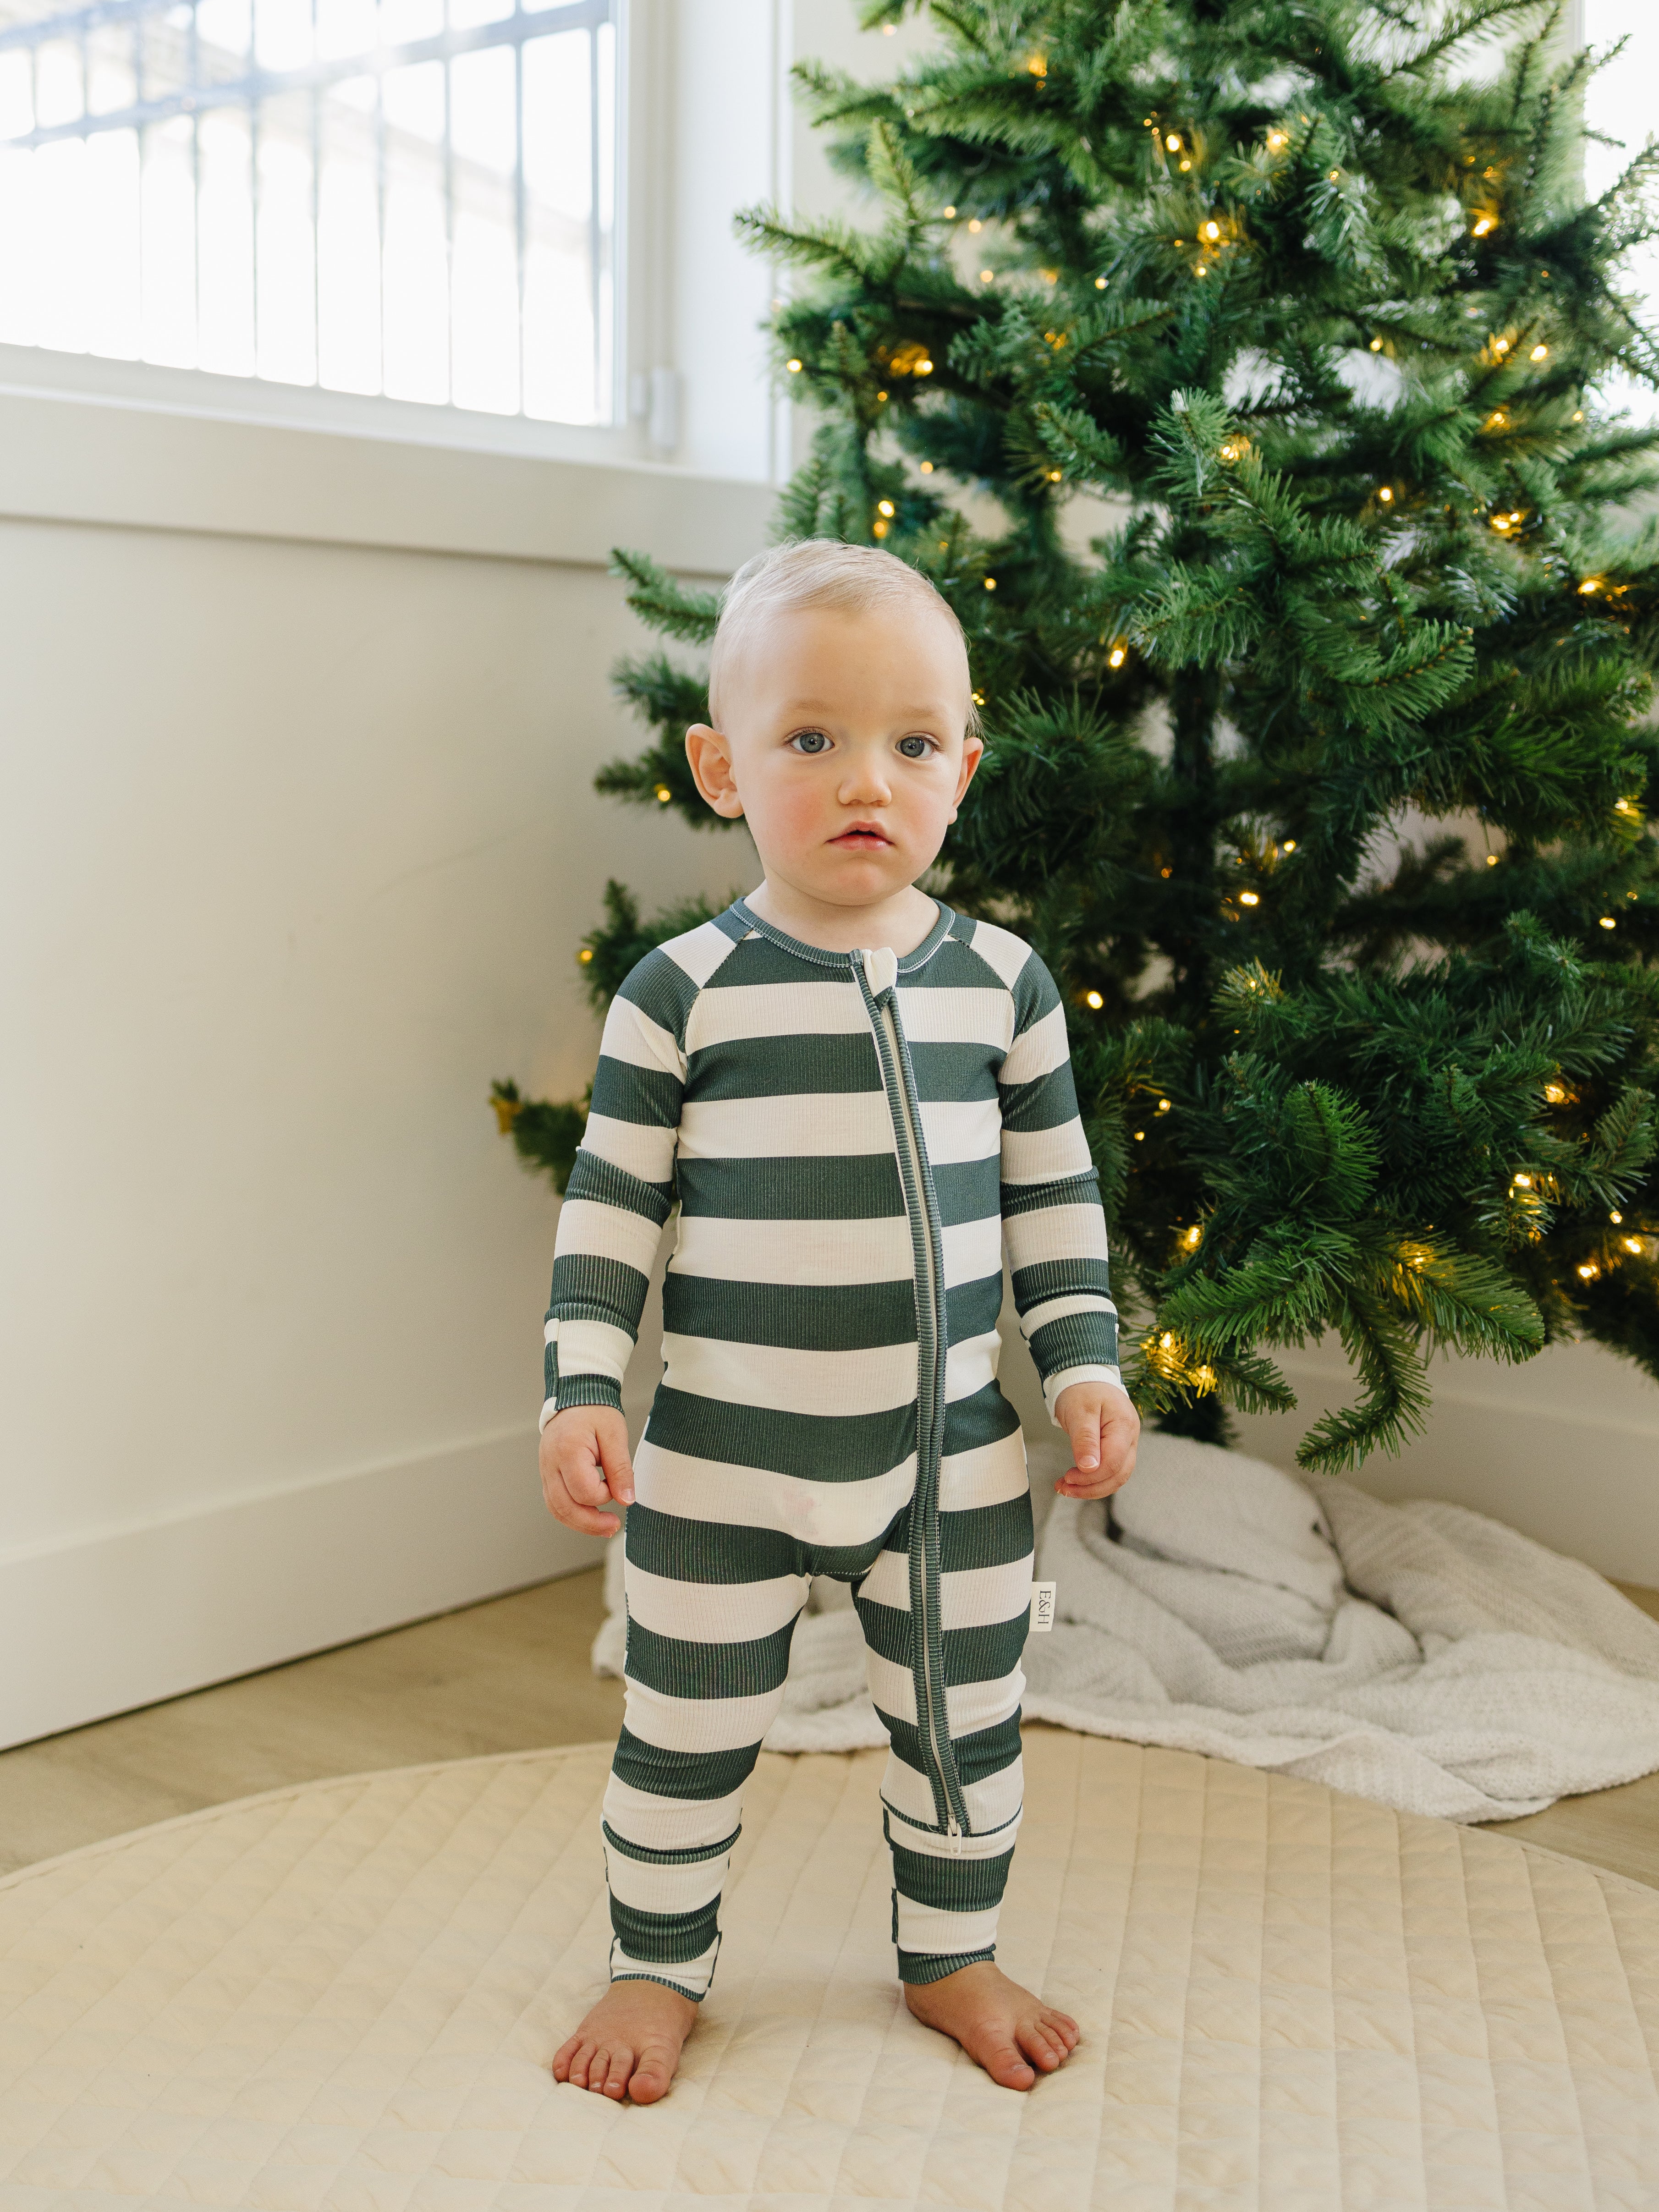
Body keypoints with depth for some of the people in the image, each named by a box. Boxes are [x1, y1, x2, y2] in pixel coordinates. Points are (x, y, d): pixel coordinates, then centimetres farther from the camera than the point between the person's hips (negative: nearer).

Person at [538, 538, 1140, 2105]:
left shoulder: (1001, 979, -1)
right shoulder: (683, 990, -9)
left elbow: (1053, 1194, 8)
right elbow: (610, 1207, -4)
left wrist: (1082, 1365, 3)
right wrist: (581, 1393, -9)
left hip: (954, 1457, 3)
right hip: (719, 1466, -2)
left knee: (963, 1726, 17)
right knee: (686, 1736, 13)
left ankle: (950, 1957, 41)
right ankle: (658, 1965, 37)